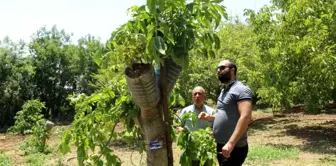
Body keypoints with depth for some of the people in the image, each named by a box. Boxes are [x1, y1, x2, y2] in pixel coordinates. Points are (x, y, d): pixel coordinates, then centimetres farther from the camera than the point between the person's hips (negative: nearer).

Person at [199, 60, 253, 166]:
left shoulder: (241, 89, -13)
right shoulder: (224, 91, 16)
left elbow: (246, 117, -25)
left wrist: (231, 143, -31)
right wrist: (209, 117, 5)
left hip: (234, 147, -9)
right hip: (221, 146, 9)